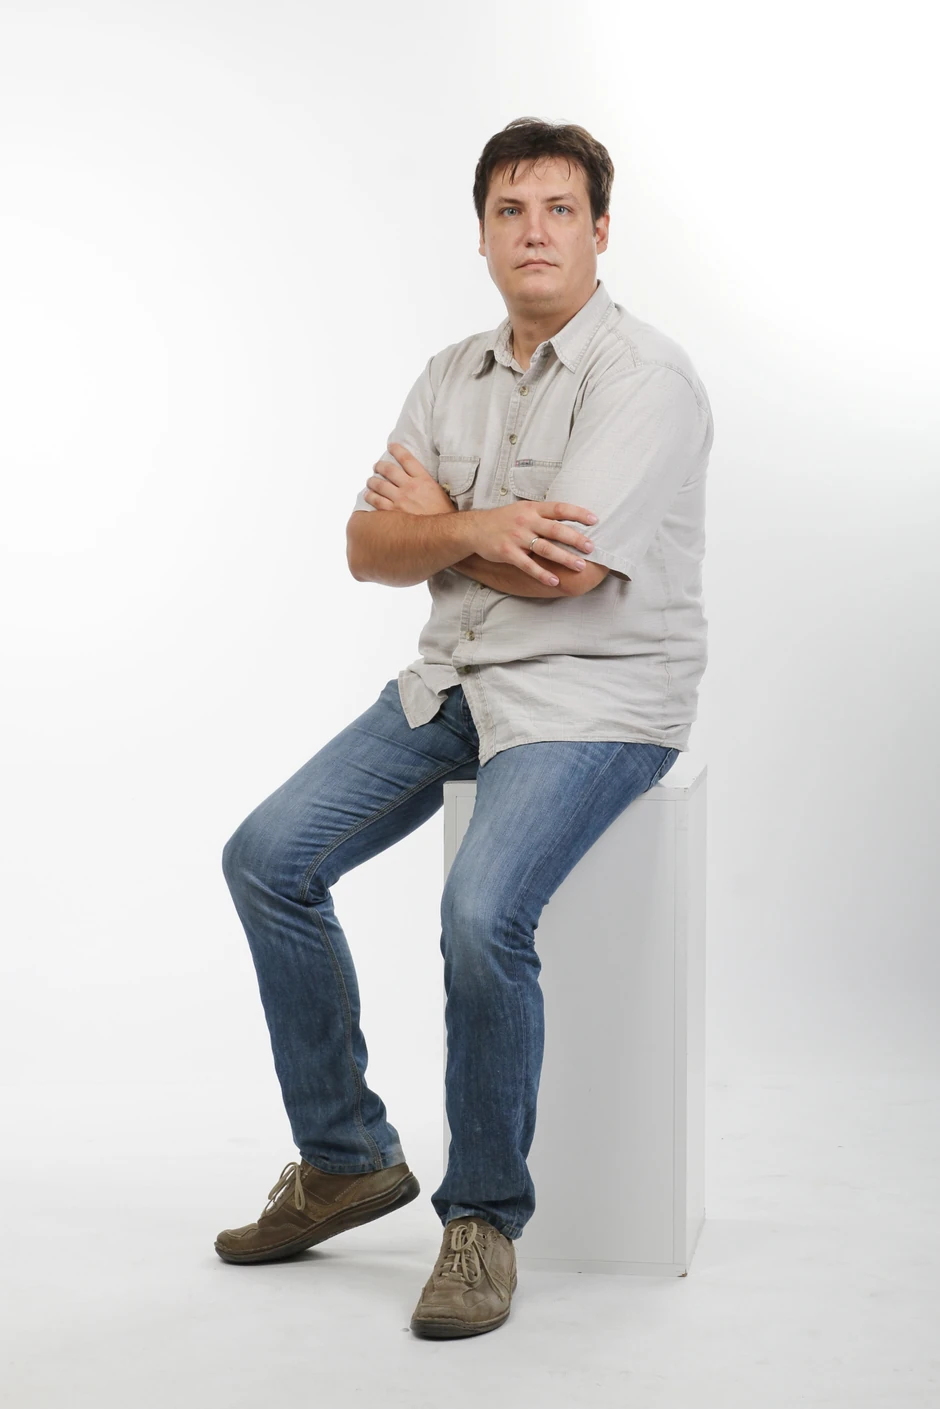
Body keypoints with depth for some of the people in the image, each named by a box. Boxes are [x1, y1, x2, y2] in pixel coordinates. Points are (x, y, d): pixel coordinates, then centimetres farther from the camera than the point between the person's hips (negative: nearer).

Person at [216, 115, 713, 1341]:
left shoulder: (644, 377, -13)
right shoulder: (454, 377, 11)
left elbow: (564, 568, -23)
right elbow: (369, 552, 4)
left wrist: (429, 518, -5)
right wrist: (477, 528, -17)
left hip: (595, 695, -8)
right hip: (456, 679, 8)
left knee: (482, 915, -30)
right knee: (267, 857, -3)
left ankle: (486, 1215, -8)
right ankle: (347, 1160, 10)